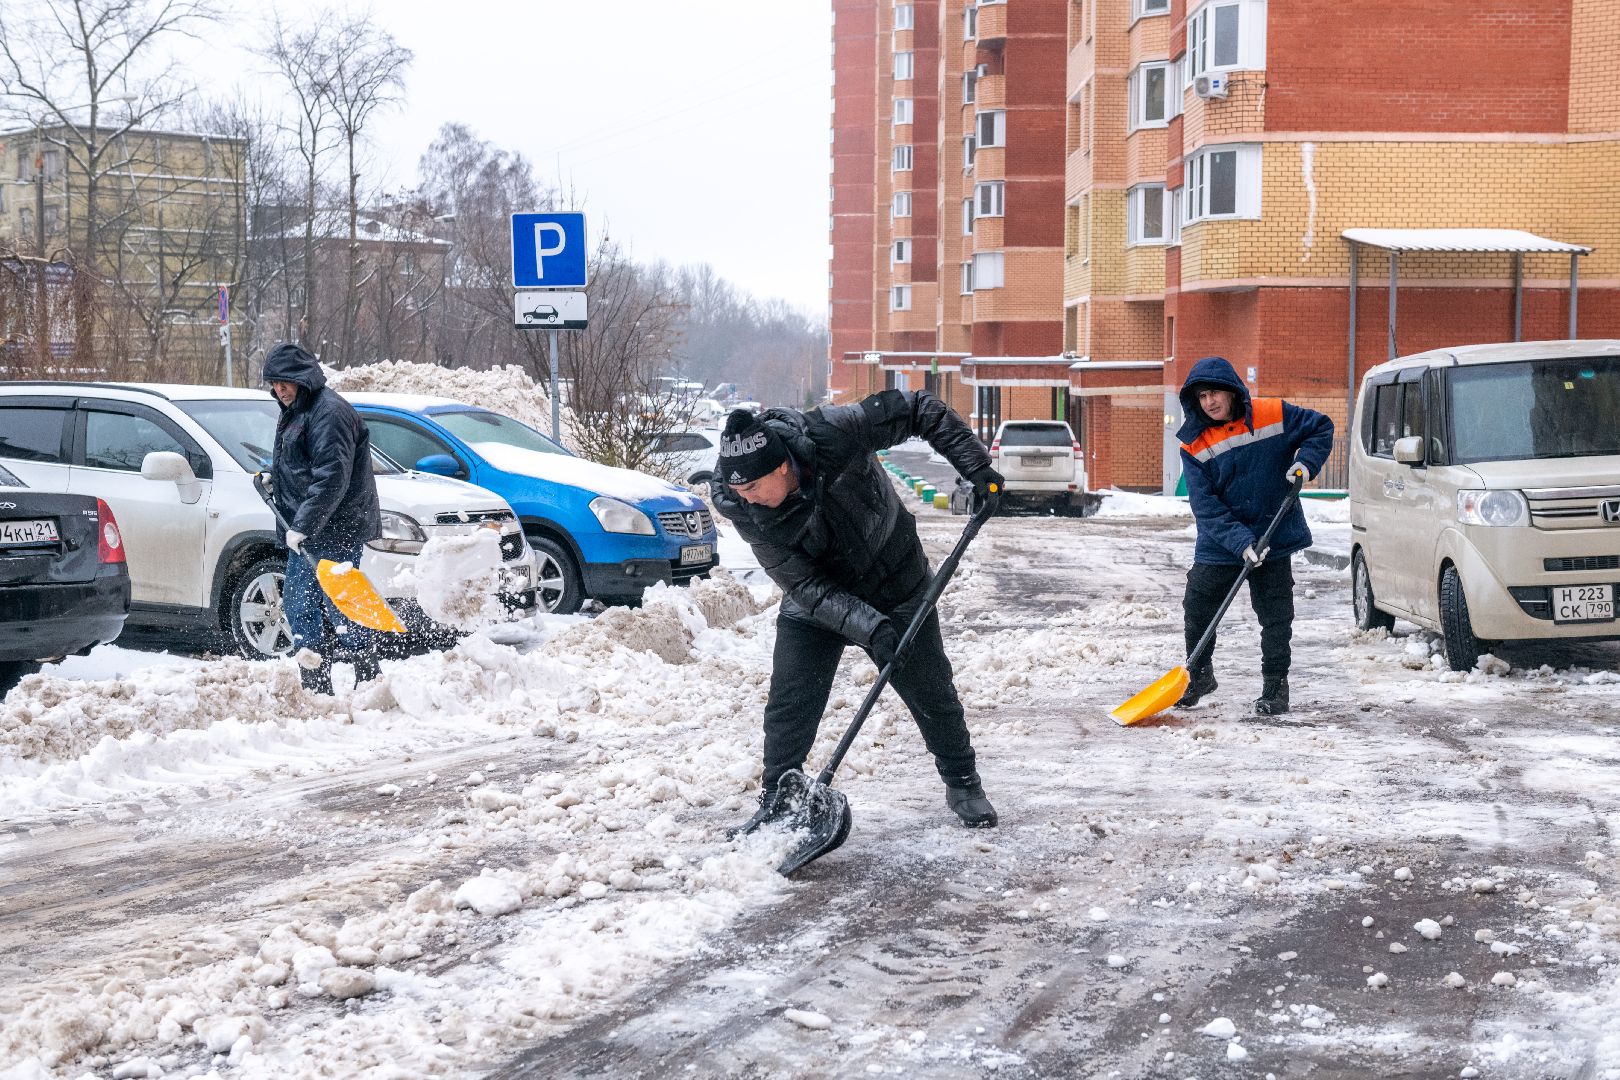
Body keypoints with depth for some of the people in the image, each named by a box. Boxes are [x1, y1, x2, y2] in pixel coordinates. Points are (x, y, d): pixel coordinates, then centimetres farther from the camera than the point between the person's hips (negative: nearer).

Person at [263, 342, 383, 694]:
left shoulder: (329, 412, -16)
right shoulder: (295, 412, 18)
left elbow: (332, 478, -24)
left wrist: (302, 525, -27)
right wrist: (274, 479, 16)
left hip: (334, 531, -11)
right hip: (304, 532, 11)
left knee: (341, 605, -9)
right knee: (297, 602, 11)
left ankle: (370, 683, 0)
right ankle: (315, 689, 17)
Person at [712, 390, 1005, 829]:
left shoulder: (835, 433, -33)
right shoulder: (744, 511, -26)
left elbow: (920, 409, -20)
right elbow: (807, 587, -25)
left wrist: (976, 466, -26)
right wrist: (869, 628, -36)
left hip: (896, 588, -1)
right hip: (813, 606, 1)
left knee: (931, 694, 10)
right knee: (788, 708, -5)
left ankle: (964, 785, 29)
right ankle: (774, 804, 10)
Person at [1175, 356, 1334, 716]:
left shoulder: (1273, 415, -8)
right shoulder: (1194, 445, -8)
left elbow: (1322, 427, 7)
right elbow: (1205, 506, -14)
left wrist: (1305, 462, -12)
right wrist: (1240, 541, -24)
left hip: (1274, 539, -1)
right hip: (1219, 546, 1)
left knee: (1276, 618, 5)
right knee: (1196, 611, 5)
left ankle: (1275, 686, 18)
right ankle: (1199, 675, 27)